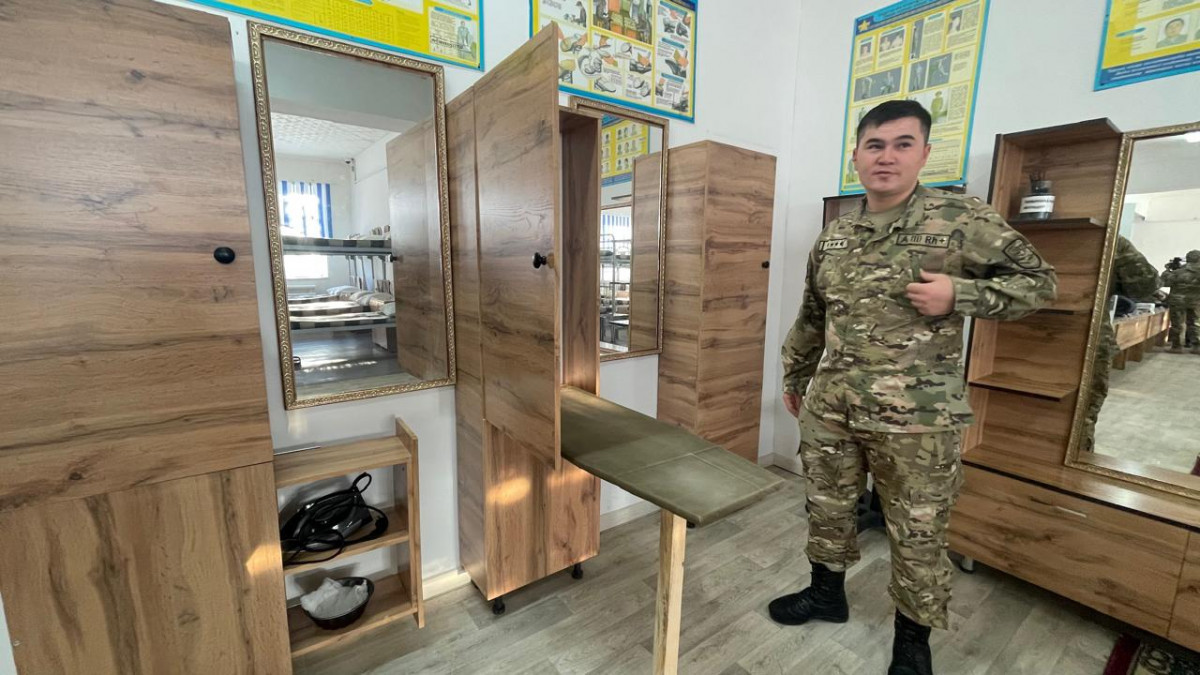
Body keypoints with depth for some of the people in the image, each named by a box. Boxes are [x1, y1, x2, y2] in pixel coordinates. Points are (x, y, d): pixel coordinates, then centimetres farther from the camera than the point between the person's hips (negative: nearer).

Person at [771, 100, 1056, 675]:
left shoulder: (963, 220, -5)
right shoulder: (832, 237, 8)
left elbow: (1038, 281, 0)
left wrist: (958, 295, -18)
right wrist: (794, 377, 20)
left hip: (917, 418, -4)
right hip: (829, 407, 5)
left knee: (917, 533, 12)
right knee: (827, 508, 18)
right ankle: (827, 593, 43)